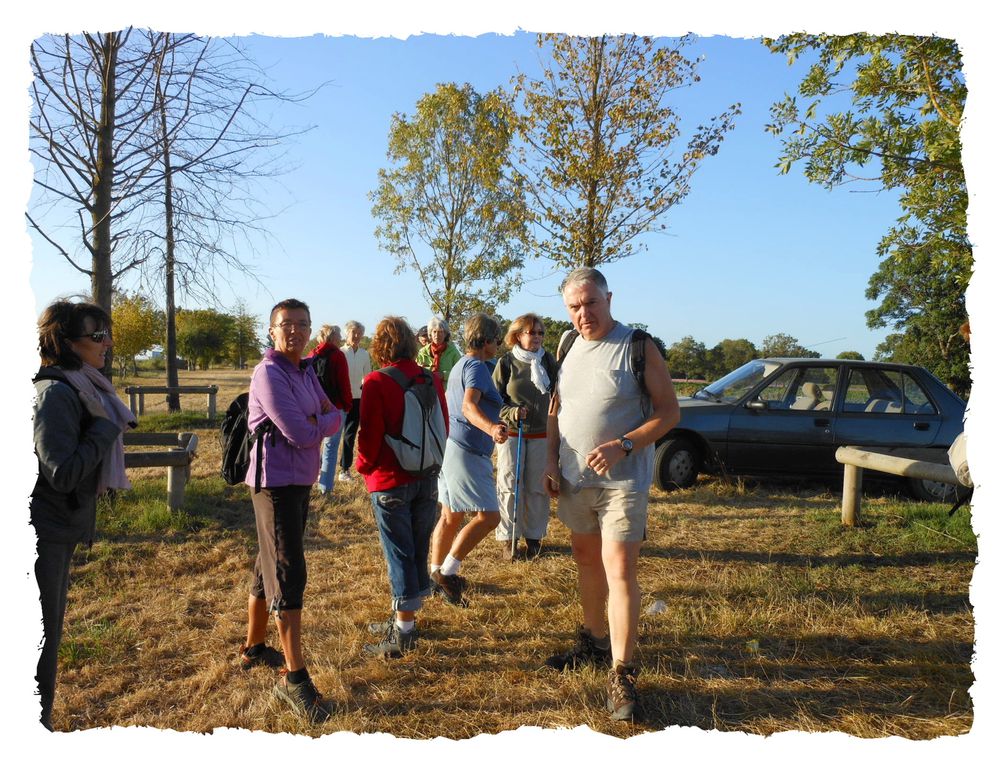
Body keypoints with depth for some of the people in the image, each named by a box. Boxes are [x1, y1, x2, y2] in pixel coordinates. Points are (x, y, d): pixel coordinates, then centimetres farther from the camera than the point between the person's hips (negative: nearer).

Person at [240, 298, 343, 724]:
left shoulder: (306, 372, 10)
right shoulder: (269, 374, -16)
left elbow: (334, 416, 8)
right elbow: (302, 434, -22)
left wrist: (319, 420, -13)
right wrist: (325, 420, -3)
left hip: (300, 480, 9)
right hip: (276, 482, -9)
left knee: (270, 566, 19)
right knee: (288, 573, -8)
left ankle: (254, 648, 35)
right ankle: (294, 677, -1)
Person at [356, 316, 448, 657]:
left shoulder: (376, 382, -14)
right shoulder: (431, 380, 2)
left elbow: (370, 435, -14)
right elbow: (443, 428, 7)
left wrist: (363, 466, 5)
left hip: (390, 481, -5)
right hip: (427, 478, 5)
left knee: (399, 555, 3)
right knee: (418, 551, 15)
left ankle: (404, 633, 12)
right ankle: (404, 621, 30)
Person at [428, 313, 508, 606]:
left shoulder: (459, 365, 19)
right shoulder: (476, 366, -12)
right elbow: (468, 406, -29)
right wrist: (491, 428, -48)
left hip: (450, 446, 11)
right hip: (467, 450, -11)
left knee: (451, 516, 16)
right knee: (489, 515, -10)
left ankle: (437, 574, 25)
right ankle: (447, 572, -6)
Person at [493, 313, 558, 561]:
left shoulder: (548, 360, 2)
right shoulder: (506, 362, -4)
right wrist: (511, 412, -15)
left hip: (541, 435, 2)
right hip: (511, 434, -2)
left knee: (537, 488, 7)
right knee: (509, 487, 3)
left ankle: (534, 536, 23)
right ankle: (508, 537, 16)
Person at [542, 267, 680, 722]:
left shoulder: (639, 348, -10)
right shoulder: (568, 350, 8)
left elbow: (669, 412, -11)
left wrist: (622, 446, -23)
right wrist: (551, 462, 4)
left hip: (621, 481, -6)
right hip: (573, 480, 6)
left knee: (619, 572, -9)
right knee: (586, 560, 17)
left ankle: (622, 674, 0)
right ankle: (594, 642, 36)